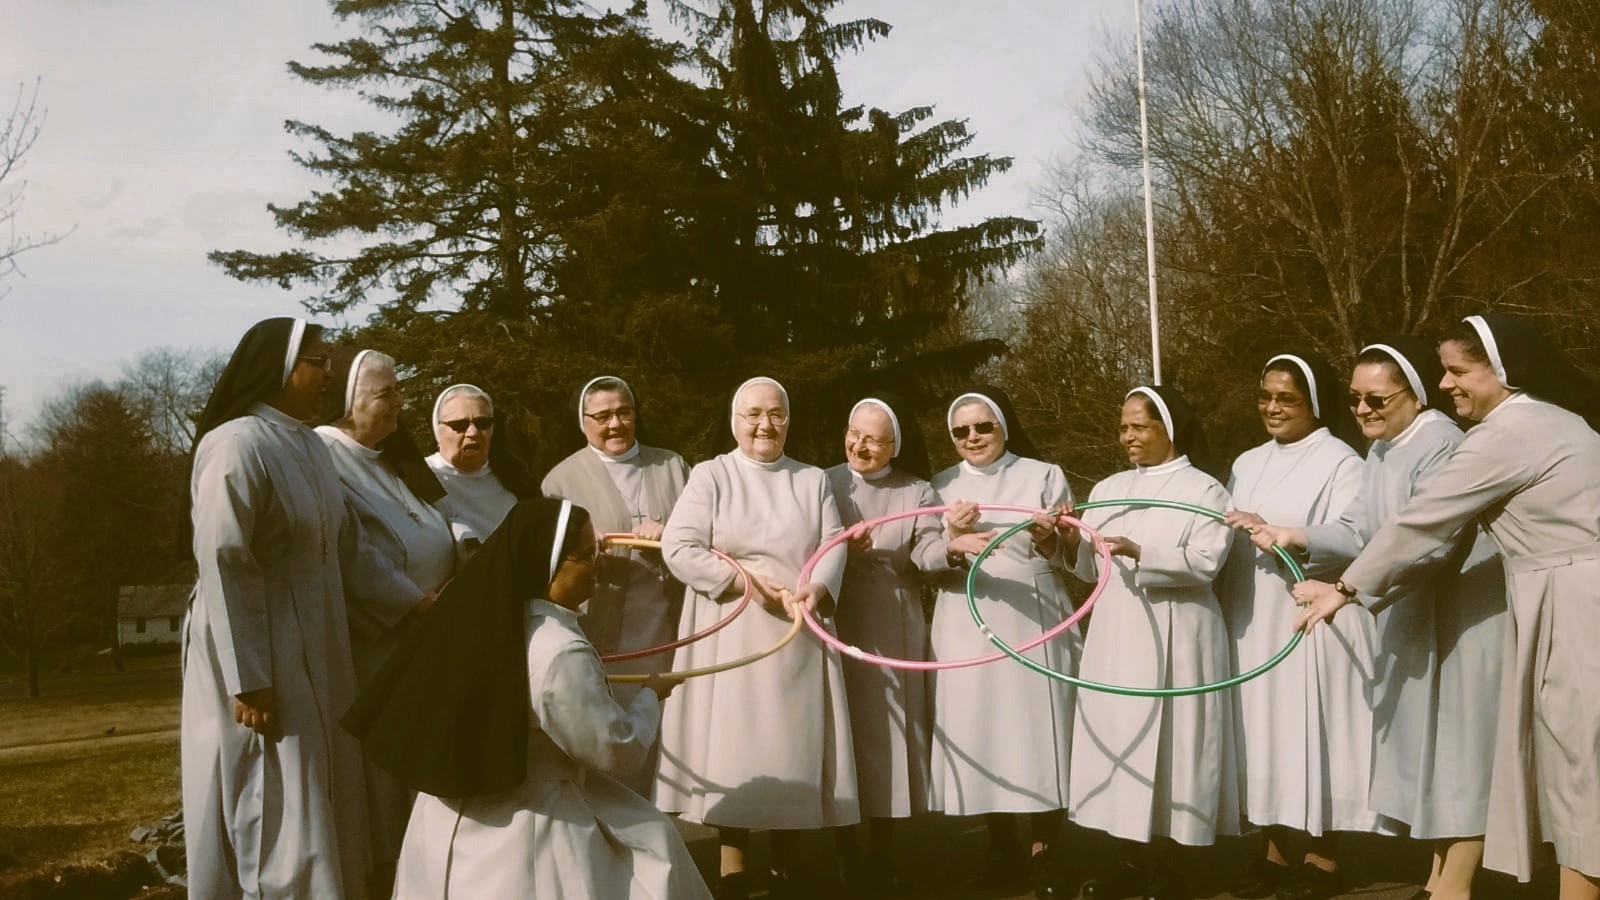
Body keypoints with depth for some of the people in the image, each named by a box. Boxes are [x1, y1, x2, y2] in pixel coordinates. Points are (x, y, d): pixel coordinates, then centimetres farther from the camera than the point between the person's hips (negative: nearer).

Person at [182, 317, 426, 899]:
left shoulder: (309, 447, 8)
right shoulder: (237, 446, -19)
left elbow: (347, 546, 11)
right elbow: (224, 568, -21)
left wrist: (417, 601, 8)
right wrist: (247, 681, -22)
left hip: (316, 650, 9)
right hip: (258, 652, -9)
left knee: (327, 806, 14)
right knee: (281, 818, -2)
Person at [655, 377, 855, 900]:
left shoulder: (813, 480, 14)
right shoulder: (710, 475, 2)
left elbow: (834, 544, 3)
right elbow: (678, 548, -8)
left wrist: (816, 589, -18)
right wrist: (747, 583, -15)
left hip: (799, 635, 3)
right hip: (733, 635, -3)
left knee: (794, 744, 4)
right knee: (733, 743, -3)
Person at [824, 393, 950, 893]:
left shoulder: (916, 491, 4)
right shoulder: (824, 484, 2)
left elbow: (927, 555, -9)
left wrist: (952, 546, -30)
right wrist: (839, 548, -21)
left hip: (892, 631, 1)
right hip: (834, 628, -1)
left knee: (888, 734, 4)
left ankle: (881, 856, 17)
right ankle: (845, 853, 16)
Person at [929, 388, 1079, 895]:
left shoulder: (1044, 476, 5)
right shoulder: (941, 487, 11)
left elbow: (1071, 556, 2)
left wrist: (1050, 540, -19)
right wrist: (951, 536, -12)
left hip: (1034, 621, -2)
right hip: (967, 627, 2)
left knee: (1038, 729, -4)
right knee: (978, 730, 3)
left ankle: (1042, 852, 7)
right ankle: (1002, 848, 16)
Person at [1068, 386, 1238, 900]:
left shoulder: (1203, 491, -2)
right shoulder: (1107, 491, 14)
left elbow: (1206, 563, -16)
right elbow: (1091, 571, 13)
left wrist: (1141, 554, -26)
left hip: (1171, 639, -5)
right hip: (1114, 635, 6)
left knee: (1164, 742, -3)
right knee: (1116, 739, 5)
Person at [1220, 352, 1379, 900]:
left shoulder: (1341, 462, -5)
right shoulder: (1248, 464, 16)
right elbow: (1228, 541, 14)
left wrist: (1282, 537, -26)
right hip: (1253, 619, 6)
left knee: (1310, 728, -2)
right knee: (1263, 726, 8)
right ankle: (1275, 850, 17)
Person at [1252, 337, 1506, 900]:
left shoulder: (1440, 444, -21)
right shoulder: (1381, 452, 11)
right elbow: (1359, 530, 5)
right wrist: (1298, 538, -9)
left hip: (1458, 617, -9)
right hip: (1414, 615, 9)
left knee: (1455, 743, -3)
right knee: (1427, 743, 13)